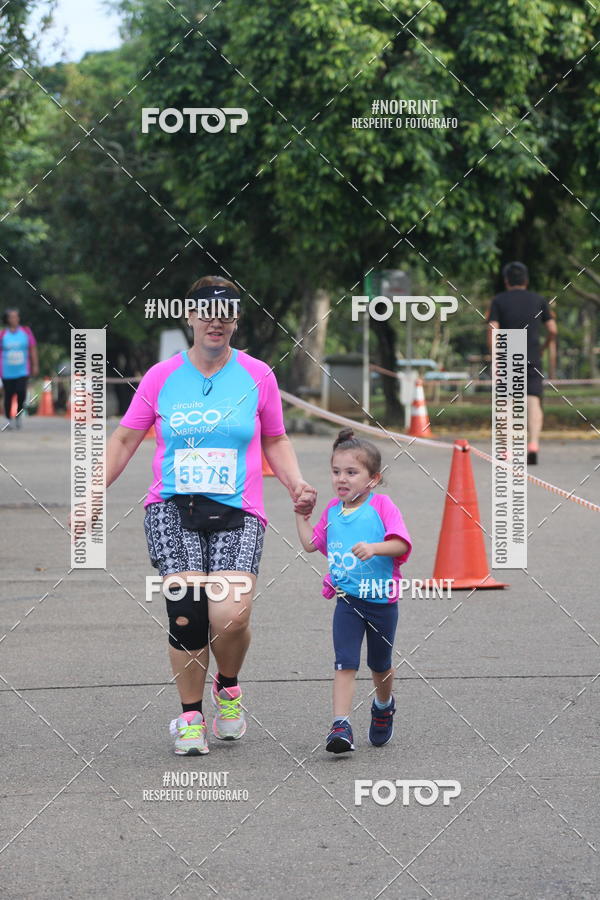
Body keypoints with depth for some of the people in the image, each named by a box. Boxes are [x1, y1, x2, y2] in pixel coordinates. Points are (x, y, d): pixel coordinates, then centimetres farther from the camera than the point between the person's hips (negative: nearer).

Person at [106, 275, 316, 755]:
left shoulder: (258, 376, 7)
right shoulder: (162, 377, 6)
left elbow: (275, 441, 19)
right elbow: (126, 438, 14)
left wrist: (297, 485, 3)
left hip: (237, 514, 0)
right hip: (172, 508, 0)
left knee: (229, 616, -19)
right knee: (186, 613, -17)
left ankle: (228, 686, 15)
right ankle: (190, 715, 4)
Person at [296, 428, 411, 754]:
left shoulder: (381, 505, -10)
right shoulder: (333, 510, 7)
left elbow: (402, 544, -19)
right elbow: (311, 544, 20)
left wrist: (374, 548, -35)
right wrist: (301, 513, 18)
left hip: (381, 599, -2)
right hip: (347, 600, 2)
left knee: (380, 665, 18)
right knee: (345, 663, -13)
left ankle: (383, 705, 47)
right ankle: (341, 726, -19)